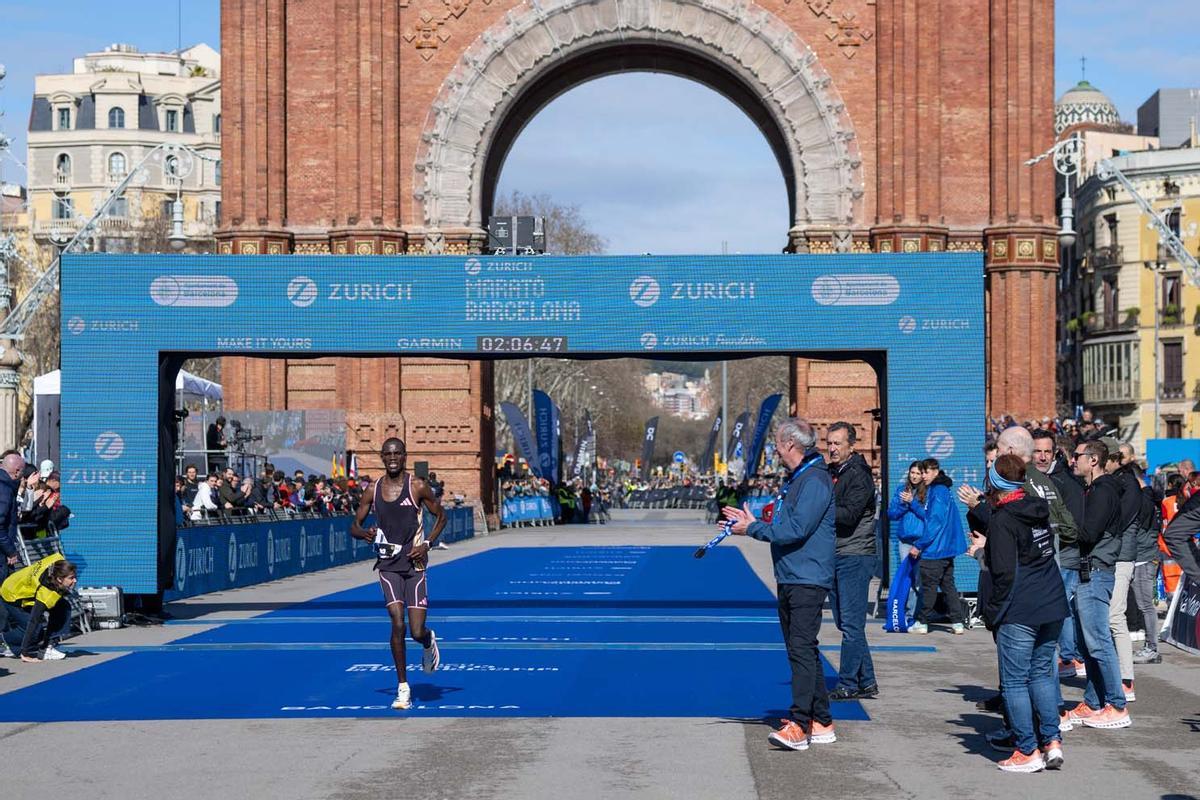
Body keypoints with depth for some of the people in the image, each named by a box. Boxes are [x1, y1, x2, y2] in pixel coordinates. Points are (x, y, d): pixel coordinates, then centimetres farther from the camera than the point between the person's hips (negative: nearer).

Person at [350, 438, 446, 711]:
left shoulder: (418, 487, -4)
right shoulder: (372, 491, 3)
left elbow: (441, 516, 7)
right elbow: (354, 526, 11)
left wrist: (427, 544, -7)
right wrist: (365, 533, -12)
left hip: (414, 564, -1)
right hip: (388, 565, 1)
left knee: (417, 632, -5)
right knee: (397, 624, -13)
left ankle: (429, 641, 36)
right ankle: (403, 688, 0)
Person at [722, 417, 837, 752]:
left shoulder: (815, 480, -14)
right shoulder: (794, 480, 19)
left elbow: (796, 529, -22)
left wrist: (754, 529, -13)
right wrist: (751, 521, 14)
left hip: (808, 580, -11)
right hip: (788, 578, 11)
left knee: (802, 648, -16)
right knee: (801, 651, 12)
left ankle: (799, 724, -21)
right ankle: (821, 723, 17)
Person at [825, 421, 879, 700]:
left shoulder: (859, 475, -8)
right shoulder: (829, 473, 17)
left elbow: (849, 514, -19)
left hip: (855, 556, -9)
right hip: (833, 557, 9)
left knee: (851, 625, -7)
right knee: (846, 623, 10)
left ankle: (848, 685, -3)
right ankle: (866, 683, 17)